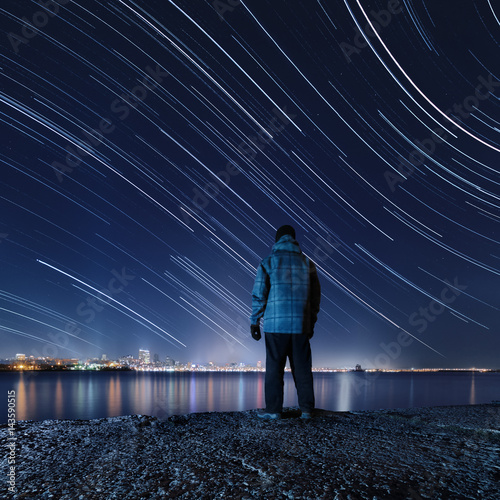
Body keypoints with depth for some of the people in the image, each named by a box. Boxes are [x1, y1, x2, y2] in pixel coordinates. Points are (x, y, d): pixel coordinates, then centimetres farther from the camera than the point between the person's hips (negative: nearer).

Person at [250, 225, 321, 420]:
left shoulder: (268, 262, 1)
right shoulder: (307, 263, 9)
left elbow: (258, 295, -2)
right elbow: (315, 296, 11)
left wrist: (254, 322, 5)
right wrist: (311, 322, 19)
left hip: (275, 324, -2)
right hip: (301, 325, 3)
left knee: (274, 367, 3)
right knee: (302, 368, 7)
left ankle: (273, 409, 5)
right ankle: (306, 409, 10)